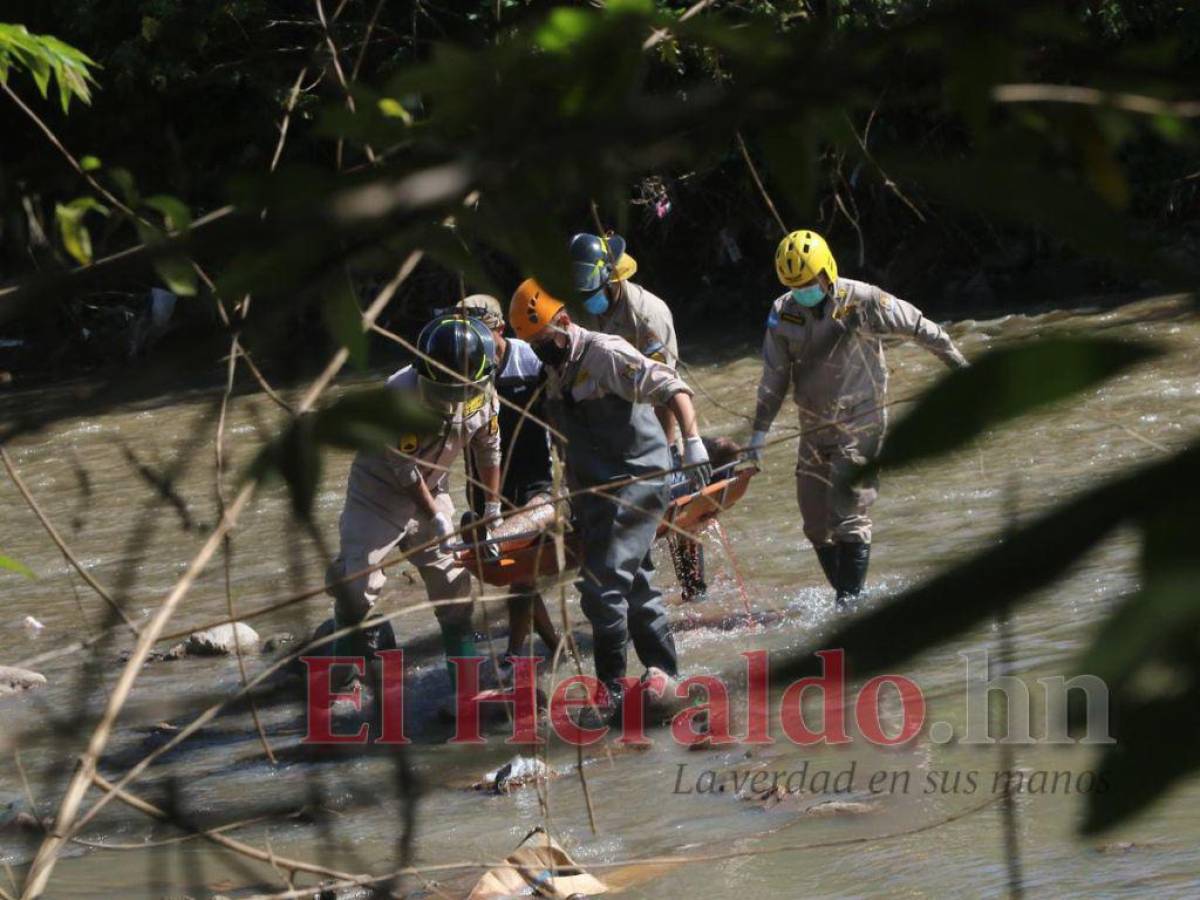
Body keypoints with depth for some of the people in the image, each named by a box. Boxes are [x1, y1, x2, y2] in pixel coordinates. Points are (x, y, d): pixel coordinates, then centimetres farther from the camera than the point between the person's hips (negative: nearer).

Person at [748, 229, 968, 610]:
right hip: (814, 425, 5)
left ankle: (852, 596, -9)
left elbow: (918, 327, -4)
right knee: (815, 521, 4)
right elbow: (774, 378, 7)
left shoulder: (861, 301, -13)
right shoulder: (783, 313, 0)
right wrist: (759, 431, 4)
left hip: (860, 422, -5)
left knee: (848, 509, -14)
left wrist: (960, 365, 2)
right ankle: (844, 592, 15)